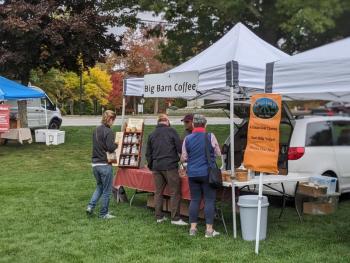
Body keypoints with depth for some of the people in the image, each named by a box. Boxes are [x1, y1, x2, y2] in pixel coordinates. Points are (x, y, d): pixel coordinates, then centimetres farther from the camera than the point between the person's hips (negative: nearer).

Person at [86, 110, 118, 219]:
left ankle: (91, 206, 10)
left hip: (95, 164, 7)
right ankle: (103, 213, 13)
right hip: (105, 165, -7)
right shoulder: (108, 131, -15)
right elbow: (110, 148, -22)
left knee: (99, 186, 24)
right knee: (107, 190, 6)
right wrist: (116, 144, -2)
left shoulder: (96, 130, 10)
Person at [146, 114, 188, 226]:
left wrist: (151, 166, 26)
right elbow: (180, 148, -5)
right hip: (170, 166, -5)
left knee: (158, 192, 11)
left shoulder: (151, 134, 12)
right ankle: (175, 218, -2)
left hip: (156, 166, 5)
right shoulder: (171, 131, -3)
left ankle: (159, 217, 16)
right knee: (175, 192, -1)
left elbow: (148, 153, 16)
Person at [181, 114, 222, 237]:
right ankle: (209, 229, 3)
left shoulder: (187, 139, 1)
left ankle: (193, 228, 15)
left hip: (192, 174, 3)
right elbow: (218, 154, 4)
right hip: (207, 173, -3)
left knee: (194, 200, 11)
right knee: (209, 200, 3)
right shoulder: (210, 137, -6)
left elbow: (183, 158, 6)